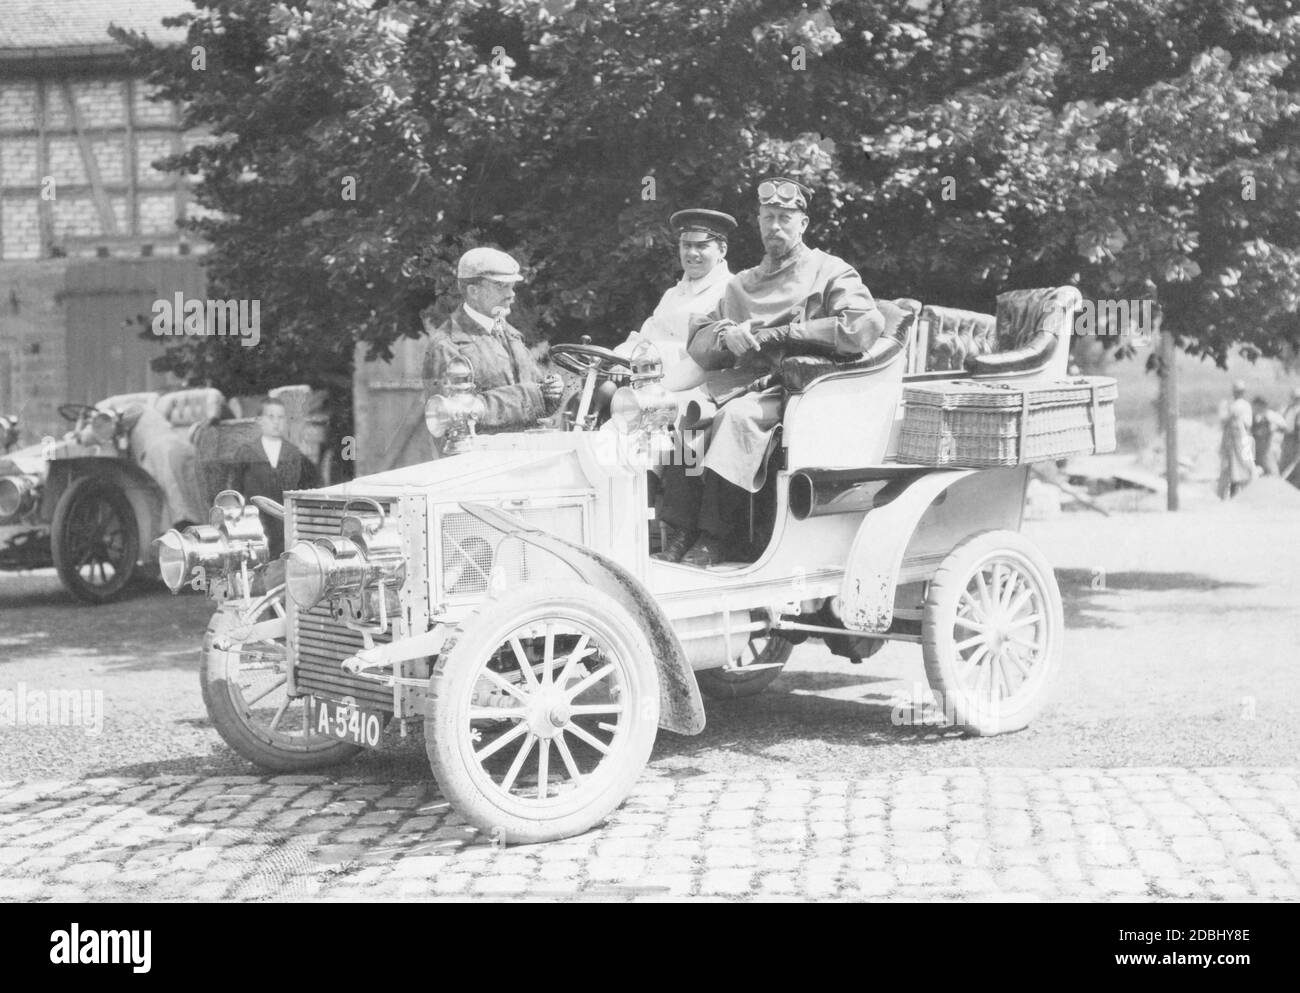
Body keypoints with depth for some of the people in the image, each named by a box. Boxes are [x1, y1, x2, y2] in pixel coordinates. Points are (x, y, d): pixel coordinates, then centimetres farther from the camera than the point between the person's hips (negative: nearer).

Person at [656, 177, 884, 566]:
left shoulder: (830, 272, 8)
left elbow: (866, 326, -12)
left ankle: (716, 537, -33)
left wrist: (779, 334, -10)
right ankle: (680, 531, -22)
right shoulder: (741, 284, 26)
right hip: (744, 382, 6)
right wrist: (727, 335, -8)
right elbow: (697, 340, 18)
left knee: (737, 415, -34)